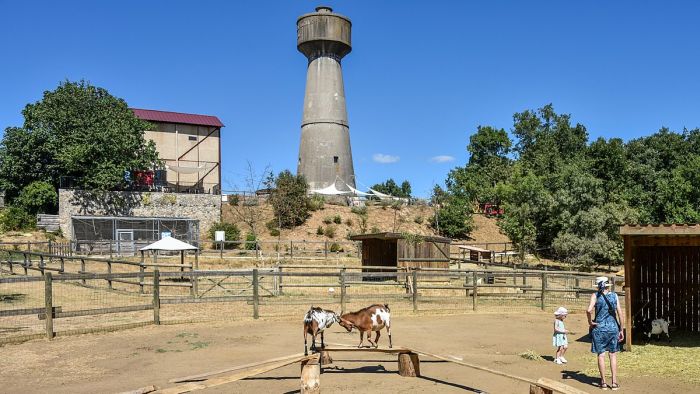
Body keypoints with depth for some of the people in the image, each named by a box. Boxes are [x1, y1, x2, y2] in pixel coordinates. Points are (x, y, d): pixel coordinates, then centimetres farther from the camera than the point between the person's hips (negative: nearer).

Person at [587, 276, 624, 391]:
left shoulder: (595, 295, -4)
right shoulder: (614, 296, 3)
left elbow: (589, 310, -20)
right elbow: (620, 313, 1)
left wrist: (590, 322, -4)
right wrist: (621, 330, 8)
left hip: (599, 328, -2)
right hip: (613, 327, 2)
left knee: (601, 355, 5)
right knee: (613, 355, 10)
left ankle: (603, 382, 9)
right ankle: (614, 382, 9)